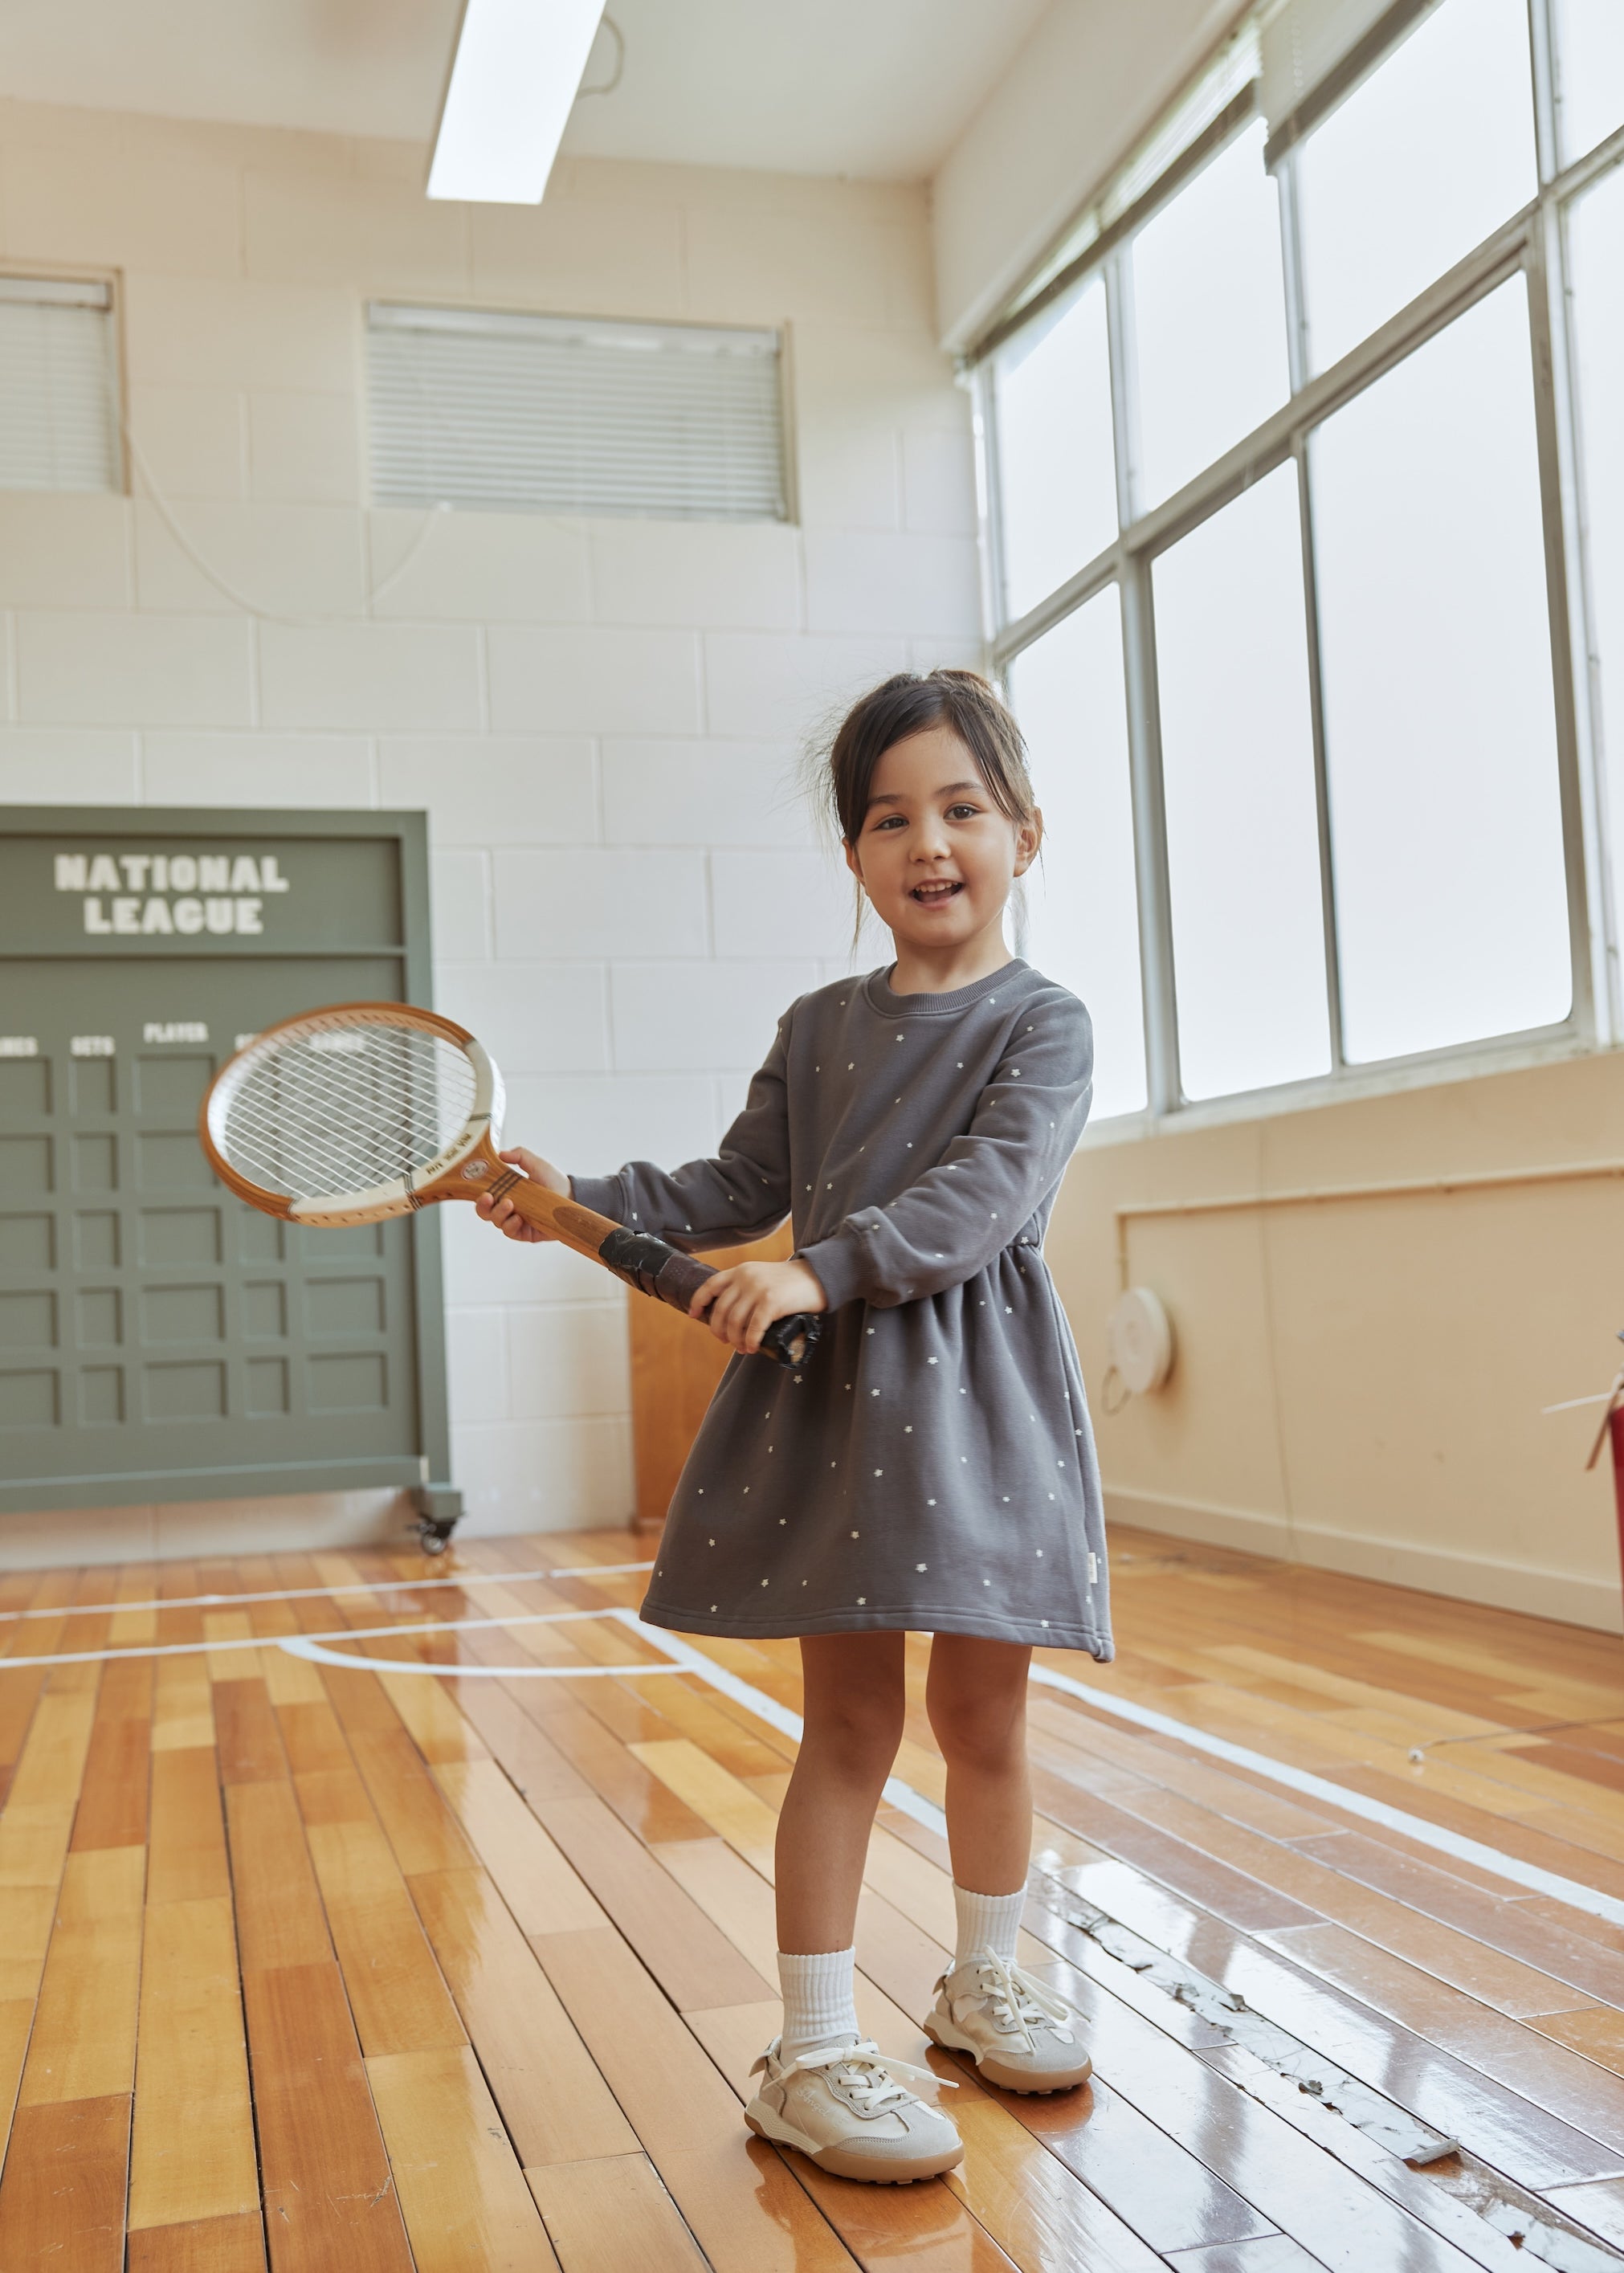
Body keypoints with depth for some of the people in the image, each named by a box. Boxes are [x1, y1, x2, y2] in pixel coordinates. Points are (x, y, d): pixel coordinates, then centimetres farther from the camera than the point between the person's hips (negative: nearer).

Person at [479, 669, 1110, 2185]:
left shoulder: (1042, 1024, -2)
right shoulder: (817, 1028, 11)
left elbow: (982, 1193, -17)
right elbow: (737, 1191, 15)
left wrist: (824, 1268, -28)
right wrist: (580, 1201, 3)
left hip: (977, 1398, -1)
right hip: (827, 1389, 2)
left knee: (982, 1713, 10)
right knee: (849, 1717, 1)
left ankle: (985, 1981, 33)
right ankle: (814, 2054, 9)